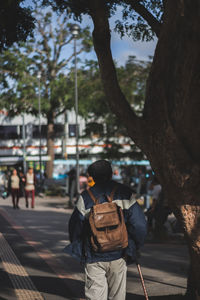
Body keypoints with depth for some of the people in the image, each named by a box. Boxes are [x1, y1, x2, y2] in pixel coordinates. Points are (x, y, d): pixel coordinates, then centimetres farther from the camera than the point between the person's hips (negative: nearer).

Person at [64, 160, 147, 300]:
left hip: (94, 257, -1)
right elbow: (139, 224, -4)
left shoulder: (86, 197, -3)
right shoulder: (126, 193, 0)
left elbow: (76, 225, 2)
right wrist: (134, 248, 7)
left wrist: (77, 249, 17)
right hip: (119, 255, 1)